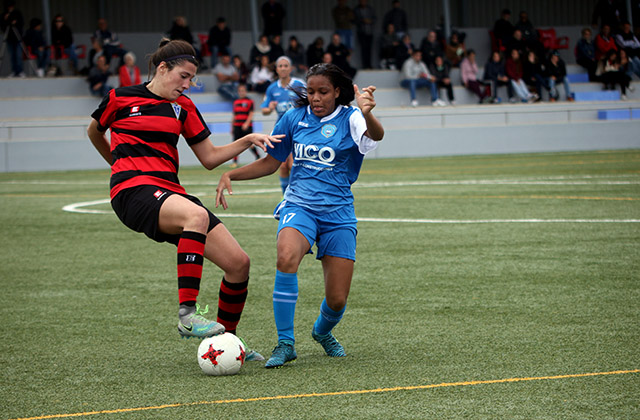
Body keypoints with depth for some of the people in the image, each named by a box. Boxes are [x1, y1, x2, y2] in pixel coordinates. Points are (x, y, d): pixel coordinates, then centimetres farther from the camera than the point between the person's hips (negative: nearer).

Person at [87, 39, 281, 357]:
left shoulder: (183, 107, 17)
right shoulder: (120, 98, 4)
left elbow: (209, 158, 18)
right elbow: (94, 132, 24)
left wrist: (248, 140, 5)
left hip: (170, 193, 6)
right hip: (133, 191, -6)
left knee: (239, 262, -6)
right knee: (197, 215, -39)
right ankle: (187, 314, -41)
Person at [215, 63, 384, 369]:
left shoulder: (349, 118, -5)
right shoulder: (295, 118, 5)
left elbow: (376, 135, -28)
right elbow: (270, 163, 17)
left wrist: (367, 113, -52)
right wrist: (230, 175, 2)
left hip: (338, 213, -1)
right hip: (299, 205, 1)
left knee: (337, 300, -3)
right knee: (286, 257, -33)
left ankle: (322, 331, 35)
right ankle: (285, 344, -23)